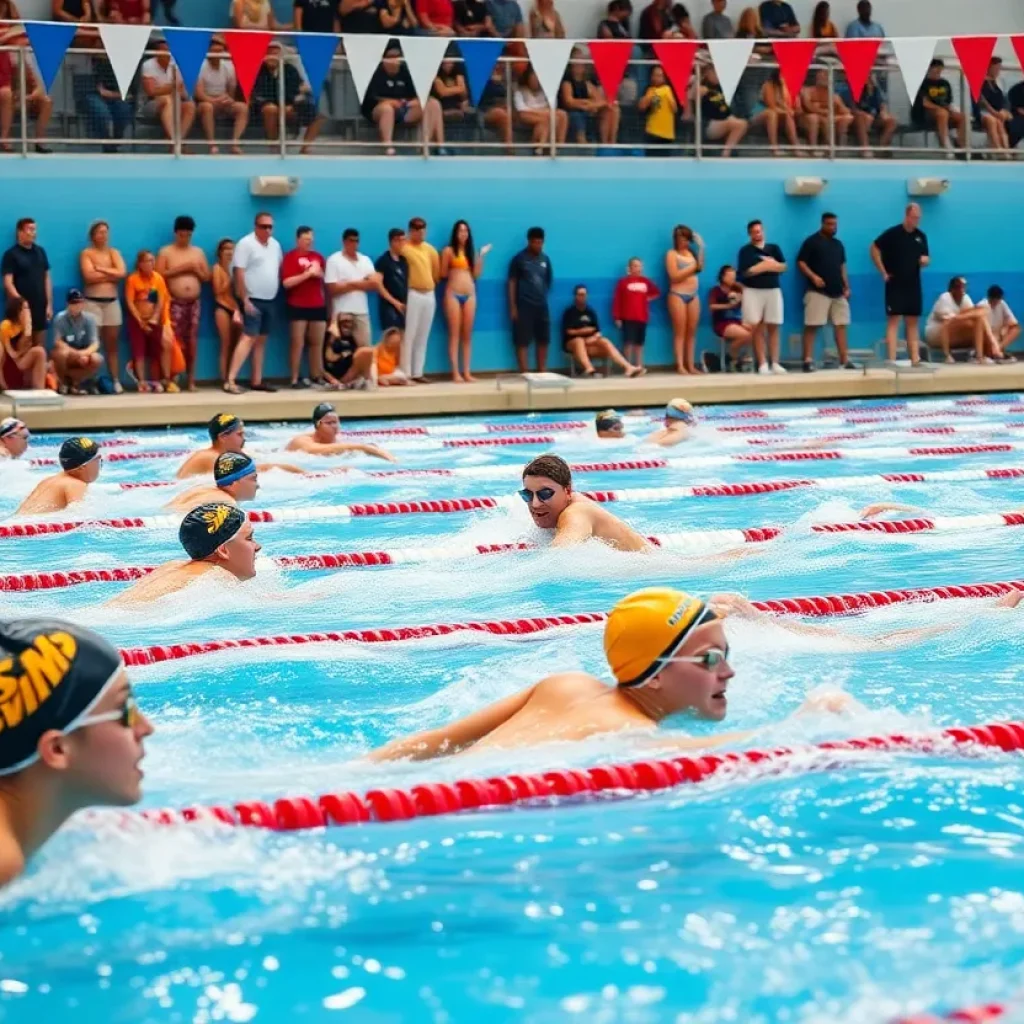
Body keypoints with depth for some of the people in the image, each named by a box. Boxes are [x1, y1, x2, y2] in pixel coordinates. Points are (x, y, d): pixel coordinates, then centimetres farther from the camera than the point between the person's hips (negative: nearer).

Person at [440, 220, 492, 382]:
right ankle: (456, 373, -7)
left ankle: (466, 372, 4)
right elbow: (443, 274, 0)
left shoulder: (470, 251, 14)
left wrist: (481, 256, 5)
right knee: (454, 334, -5)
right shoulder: (448, 250, 0)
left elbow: (477, 274, 8)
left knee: (467, 334, 4)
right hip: (453, 294, -5)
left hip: (470, 294, 5)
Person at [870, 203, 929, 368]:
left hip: (913, 284, 6)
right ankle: (891, 360, -11)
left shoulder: (921, 236, 8)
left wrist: (925, 260, -10)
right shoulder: (892, 233, -8)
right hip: (895, 284, -6)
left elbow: (926, 258, 15)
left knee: (913, 322, 7)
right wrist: (883, 272, -8)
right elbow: (874, 249, -6)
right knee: (893, 320, -8)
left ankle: (915, 359, 9)